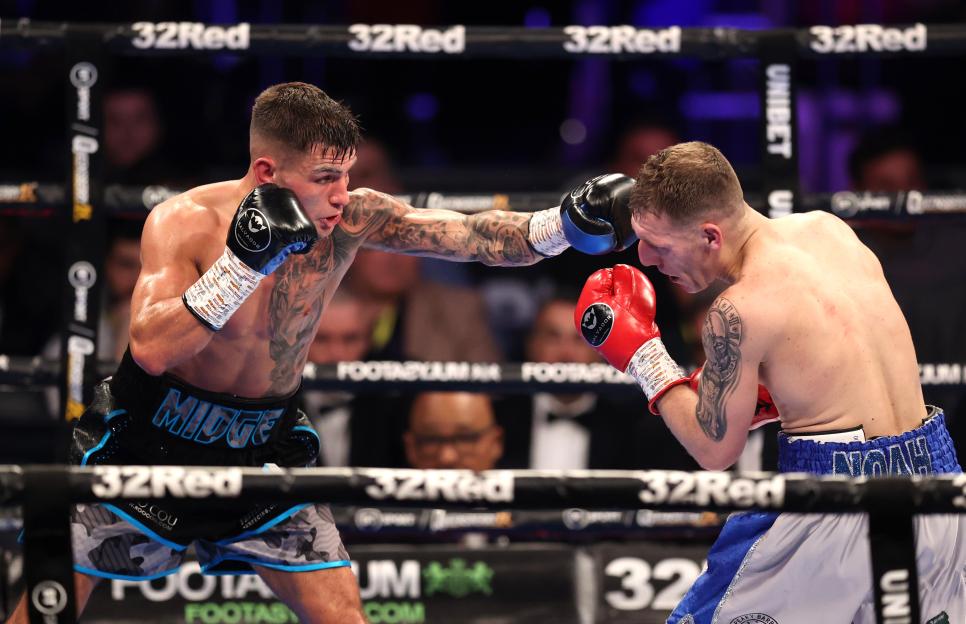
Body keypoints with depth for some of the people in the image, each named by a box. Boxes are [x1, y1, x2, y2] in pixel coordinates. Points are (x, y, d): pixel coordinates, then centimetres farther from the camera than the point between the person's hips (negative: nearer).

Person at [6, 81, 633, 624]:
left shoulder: (350, 219, -16)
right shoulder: (187, 222, -24)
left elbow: (474, 236, -20)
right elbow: (152, 349, -35)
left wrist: (567, 223, -37)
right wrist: (244, 262, -41)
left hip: (262, 448, 3)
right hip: (147, 439, -3)